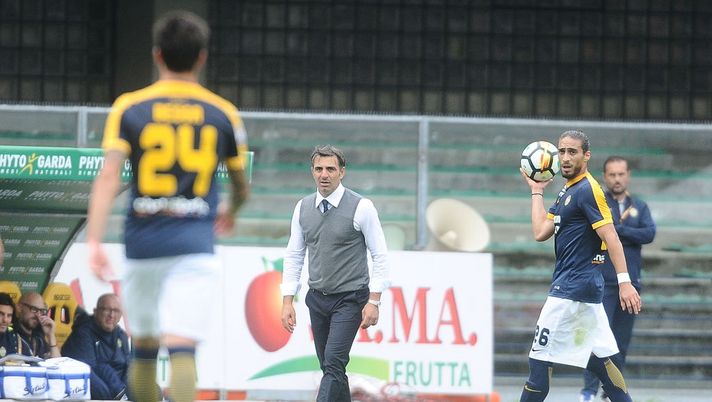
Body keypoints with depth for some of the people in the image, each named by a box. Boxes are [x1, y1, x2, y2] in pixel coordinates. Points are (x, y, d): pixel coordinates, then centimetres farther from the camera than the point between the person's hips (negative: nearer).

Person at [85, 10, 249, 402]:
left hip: (142, 242, 1)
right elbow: (241, 187, 18)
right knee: (182, 349, -11)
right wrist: (229, 212, 40)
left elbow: (108, 177, -9)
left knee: (143, 348, 16)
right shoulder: (223, 114, 5)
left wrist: (94, 242, -14)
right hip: (195, 246, -1)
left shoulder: (128, 108, 2)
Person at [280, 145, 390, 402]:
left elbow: (380, 255, -7)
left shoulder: (361, 207, -10)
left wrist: (374, 301, -13)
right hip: (317, 298, 5)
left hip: (350, 299, -5)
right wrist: (287, 301, 2)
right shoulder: (303, 207, 4)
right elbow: (294, 256, 9)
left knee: (333, 364, -16)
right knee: (329, 367, 11)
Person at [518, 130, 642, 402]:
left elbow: (611, 237, -19)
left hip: (574, 287, -10)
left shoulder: (587, 190, -13)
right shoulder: (567, 191, 17)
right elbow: (541, 232, 13)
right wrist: (537, 191, 17)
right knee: (599, 359, 12)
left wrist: (624, 281, -27)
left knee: (540, 359, -7)